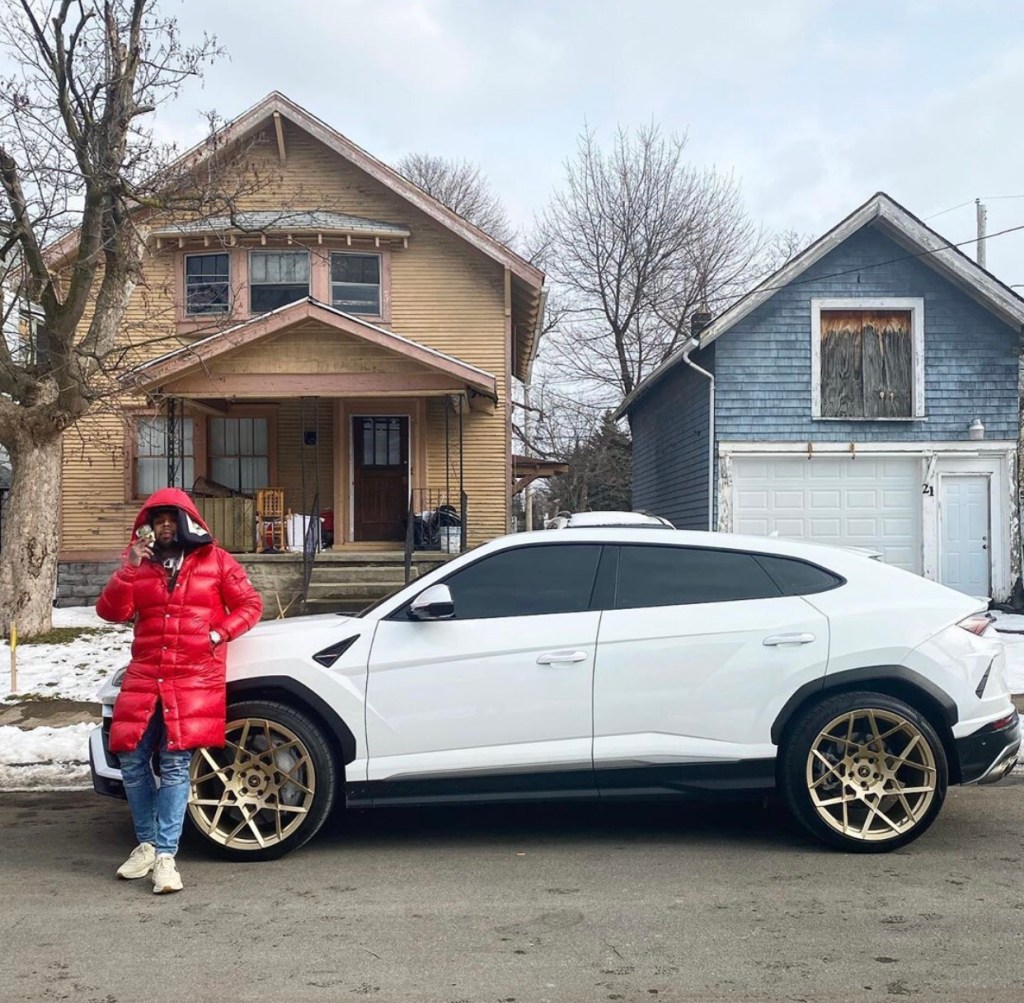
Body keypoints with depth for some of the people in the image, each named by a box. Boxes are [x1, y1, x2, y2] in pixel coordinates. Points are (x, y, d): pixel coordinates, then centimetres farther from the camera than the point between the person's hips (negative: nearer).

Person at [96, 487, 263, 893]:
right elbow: (111, 612, 1)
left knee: (175, 764, -9)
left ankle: (165, 855, -4)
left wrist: (219, 633, -7)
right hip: (144, 676, 3)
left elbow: (249, 604, 7)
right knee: (132, 760, 1)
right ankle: (147, 843, 21)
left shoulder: (214, 560, 6)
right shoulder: (139, 564, 12)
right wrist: (129, 568, -11)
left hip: (194, 677, -3)